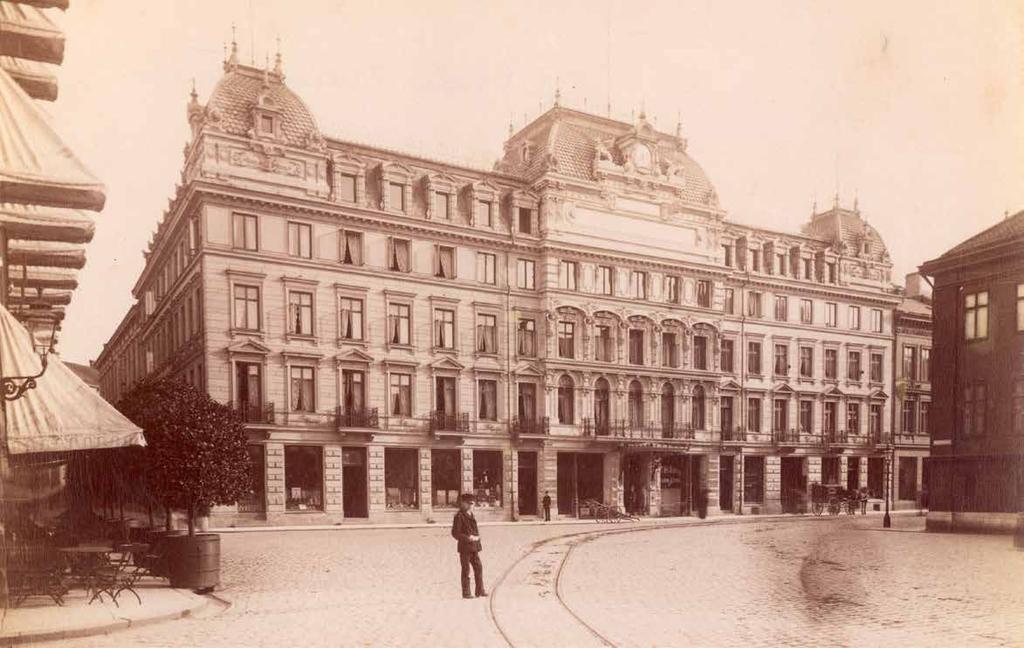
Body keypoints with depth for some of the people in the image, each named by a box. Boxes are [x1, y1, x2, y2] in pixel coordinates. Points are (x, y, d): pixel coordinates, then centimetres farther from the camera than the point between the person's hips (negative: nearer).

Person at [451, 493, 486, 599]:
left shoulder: (471, 515, 13)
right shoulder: (459, 516, -11)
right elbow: (455, 533, -14)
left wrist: (476, 537, 4)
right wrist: (468, 538, -20)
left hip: (474, 547, 7)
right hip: (465, 547, -7)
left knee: (478, 567, 7)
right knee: (466, 570, 1)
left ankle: (480, 590, 15)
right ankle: (466, 593, 9)